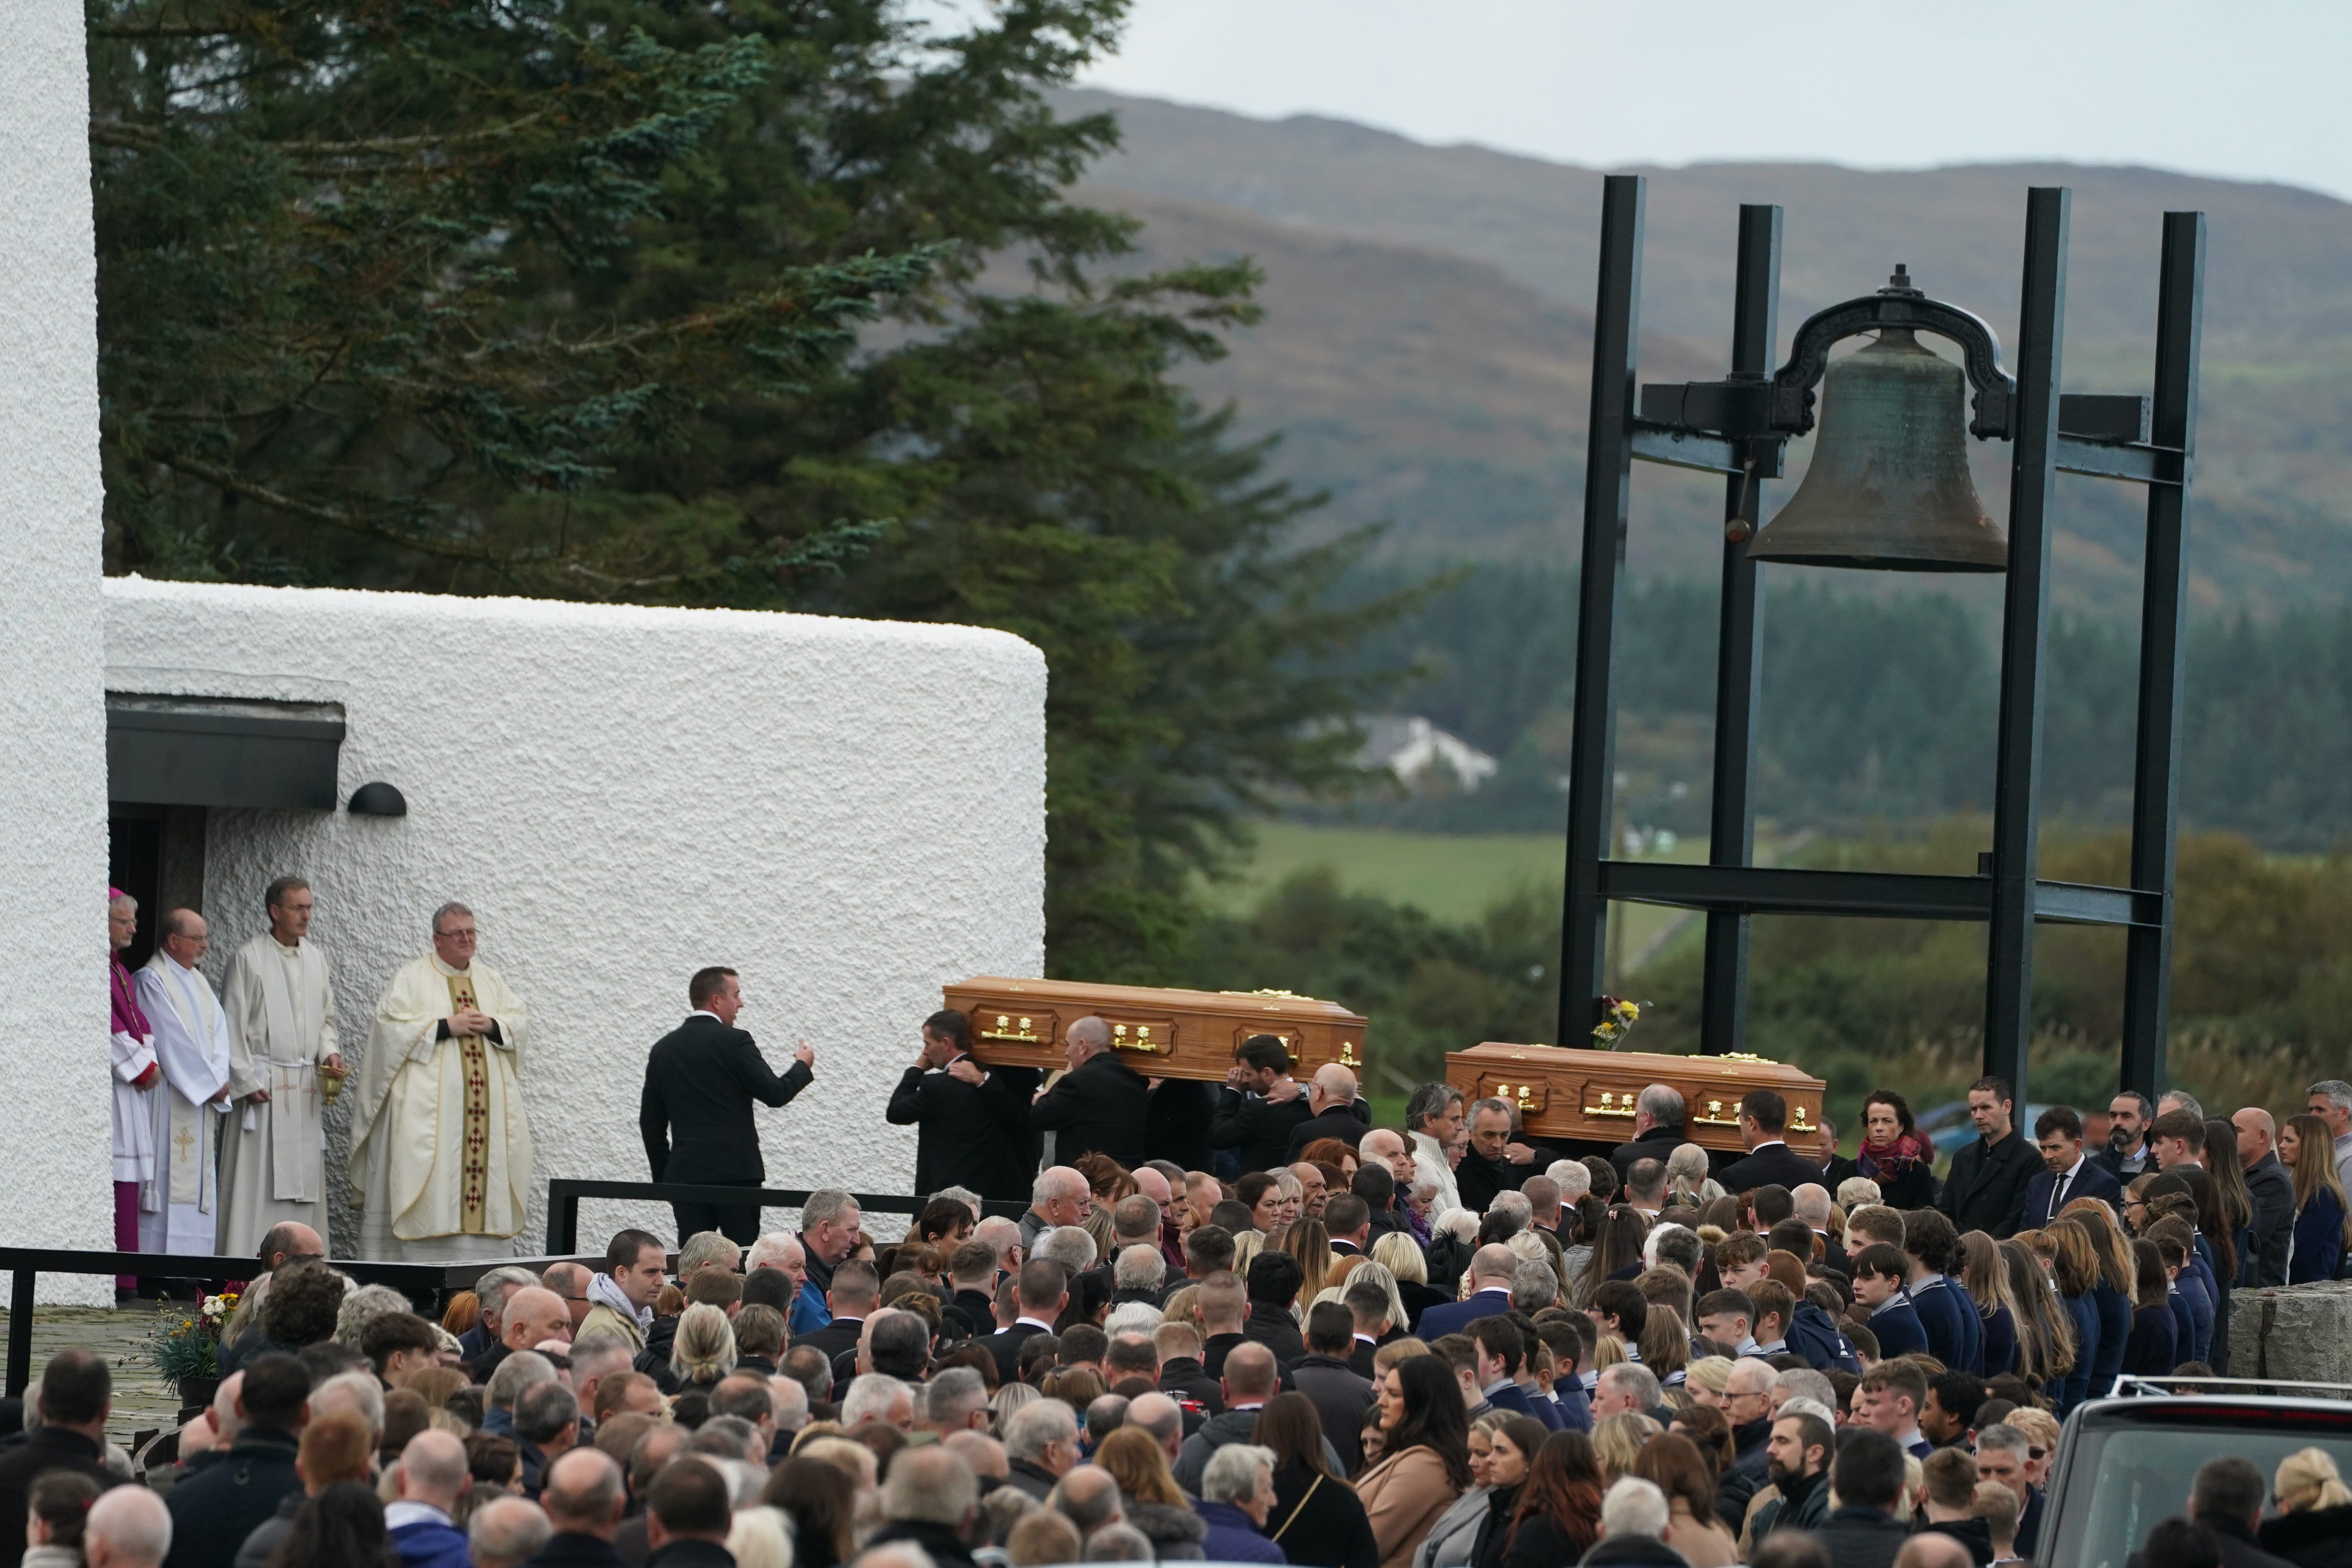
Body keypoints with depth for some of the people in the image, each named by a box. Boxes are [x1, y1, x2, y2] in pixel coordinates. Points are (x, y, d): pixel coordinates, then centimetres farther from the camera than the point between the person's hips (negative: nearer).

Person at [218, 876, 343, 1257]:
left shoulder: (315, 958, 13)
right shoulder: (250, 959, -4)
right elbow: (233, 1026, -5)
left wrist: (328, 1051, 2)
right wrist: (247, 1081, -11)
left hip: (305, 1086, 6)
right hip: (264, 1080, -6)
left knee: (303, 1179, 4)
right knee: (256, 1182, -9)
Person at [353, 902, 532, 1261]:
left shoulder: (491, 980, 19)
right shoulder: (413, 977, 3)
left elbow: (521, 1022, 15)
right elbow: (392, 1025, -8)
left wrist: (491, 1026, -6)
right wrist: (447, 1027, -13)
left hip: (488, 1102, 5)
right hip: (430, 1102, -5)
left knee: (486, 1171, -2)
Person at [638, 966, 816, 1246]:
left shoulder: (664, 1049, 11)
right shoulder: (734, 1042, -6)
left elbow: (650, 1121, 13)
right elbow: (776, 1094, -7)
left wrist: (663, 1176, 20)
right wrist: (803, 1066, 12)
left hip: (684, 1174, 5)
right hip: (734, 1170, -5)